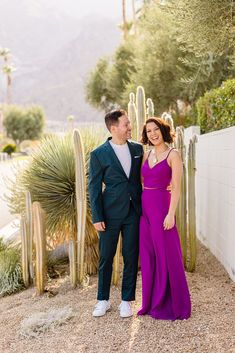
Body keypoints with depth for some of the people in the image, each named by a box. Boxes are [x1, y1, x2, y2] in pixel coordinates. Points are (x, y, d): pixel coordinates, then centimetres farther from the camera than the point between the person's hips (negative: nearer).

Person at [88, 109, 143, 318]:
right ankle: (103, 300, 23)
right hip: (111, 213, -3)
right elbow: (94, 187, -4)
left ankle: (127, 300, 21)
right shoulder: (99, 154, -5)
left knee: (131, 257, 7)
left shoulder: (137, 149, 6)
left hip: (134, 212, 3)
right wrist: (97, 218, -7)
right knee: (106, 257, 7)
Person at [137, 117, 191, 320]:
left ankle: (173, 304, 16)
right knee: (148, 256, 11)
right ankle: (152, 302, 24)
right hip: (145, 208, 7)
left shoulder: (173, 155, -6)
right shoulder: (147, 155, 12)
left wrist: (171, 214, -17)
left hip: (162, 208, -6)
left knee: (167, 256, 1)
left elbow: (176, 187, -12)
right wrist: (139, 208, 8)